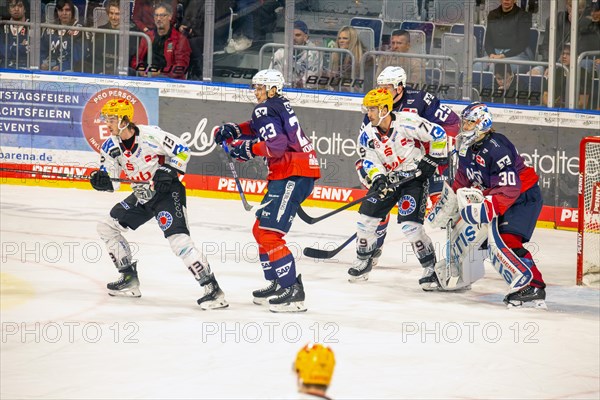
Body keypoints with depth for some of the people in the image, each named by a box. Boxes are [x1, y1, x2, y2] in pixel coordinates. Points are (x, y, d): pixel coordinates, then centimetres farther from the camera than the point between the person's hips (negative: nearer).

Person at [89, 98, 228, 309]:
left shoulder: (150, 135, -22)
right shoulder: (110, 147, -1)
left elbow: (183, 151, -13)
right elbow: (111, 181, 4)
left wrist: (168, 171, -24)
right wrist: (101, 180, -18)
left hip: (167, 191, -8)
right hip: (141, 196, 8)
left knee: (177, 237, -25)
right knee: (107, 226, 9)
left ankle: (212, 289, -25)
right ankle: (129, 279, 18)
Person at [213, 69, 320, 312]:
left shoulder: (266, 110, -11)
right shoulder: (279, 105, 18)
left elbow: (277, 144, -24)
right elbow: (260, 128, 29)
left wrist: (247, 149, -16)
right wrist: (234, 131, 13)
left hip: (294, 175, -11)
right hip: (288, 174, 11)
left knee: (269, 233, -15)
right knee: (261, 230, 18)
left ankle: (293, 292, -18)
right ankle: (278, 284, 24)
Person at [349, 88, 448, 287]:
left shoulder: (407, 123, -22)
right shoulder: (367, 134, -3)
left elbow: (438, 134, -16)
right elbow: (370, 160, -4)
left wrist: (432, 160, -11)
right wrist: (378, 179, -22)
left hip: (415, 176, -6)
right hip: (388, 178, 6)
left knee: (409, 224, -18)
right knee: (366, 216, 0)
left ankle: (430, 266, -4)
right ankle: (363, 261, 20)